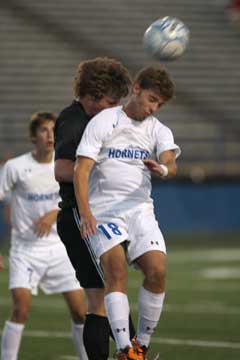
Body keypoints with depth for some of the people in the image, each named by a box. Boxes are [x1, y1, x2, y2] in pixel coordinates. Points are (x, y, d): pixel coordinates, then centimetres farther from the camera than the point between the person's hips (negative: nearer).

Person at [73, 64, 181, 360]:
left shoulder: (159, 131, 12)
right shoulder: (103, 122, 1)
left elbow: (171, 165, -8)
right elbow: (81, 170, -7)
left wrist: (163, 169, -34)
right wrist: (85, 213, -21)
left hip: (140, 210, 3)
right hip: (103, 210, -3)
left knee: (157, 271, -16)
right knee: (116, 268, -23)